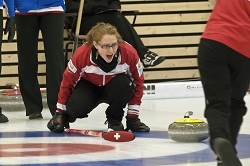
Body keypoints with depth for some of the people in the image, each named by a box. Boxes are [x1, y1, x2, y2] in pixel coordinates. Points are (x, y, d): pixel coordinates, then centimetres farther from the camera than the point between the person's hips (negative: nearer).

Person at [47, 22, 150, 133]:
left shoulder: (129, 53, -30)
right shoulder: (81, 54, -30)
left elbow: (138, 82, -15)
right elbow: (67, 81, -14)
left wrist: (132, 115, -14)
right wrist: (60, 112, -8)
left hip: (115, 89, 1)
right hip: (89, 85, -1)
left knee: (124, 83, -34)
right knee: (76, 108, -31)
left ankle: (115, 119, -6)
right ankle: (64, 116, 8)